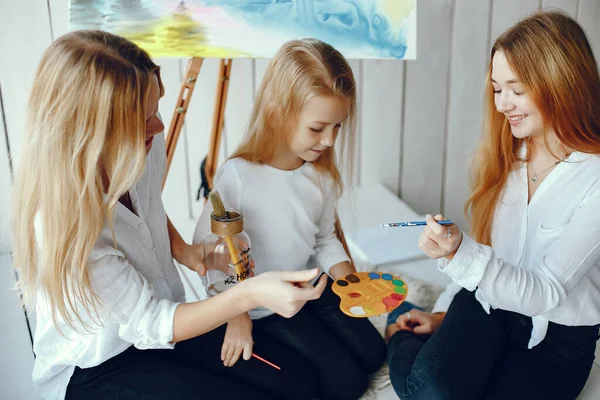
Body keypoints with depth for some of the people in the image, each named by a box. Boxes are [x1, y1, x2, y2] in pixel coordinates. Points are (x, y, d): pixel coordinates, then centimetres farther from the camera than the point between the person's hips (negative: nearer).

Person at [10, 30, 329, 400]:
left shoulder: (145, 149, -15)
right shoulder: (60, 224, -32)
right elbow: (149, 324, -27)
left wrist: (183, 250, -9)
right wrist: (249, 294, -39)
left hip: (163, 314, 6)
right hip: (93, 369, -5)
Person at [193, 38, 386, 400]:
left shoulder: (322, 173, -10)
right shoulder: (237, 176, -28)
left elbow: (324, 239, 4)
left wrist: (348, 277, -13)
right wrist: (235, 316, -20)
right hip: (263, 308, -6)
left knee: (373, 354, 13)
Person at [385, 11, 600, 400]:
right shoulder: (503, 155, 0)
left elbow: (545, 293, -20)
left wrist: (461, 253, -34)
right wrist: (444, 313, 7)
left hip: (558, 338, -1)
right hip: (487, 304, 1)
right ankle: (405, 336, 2)